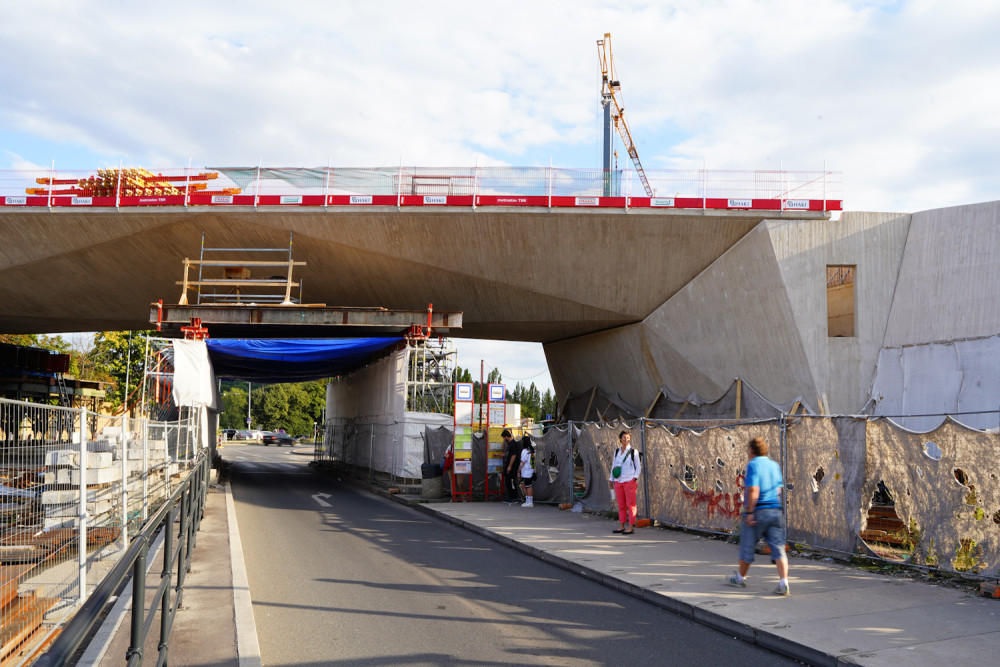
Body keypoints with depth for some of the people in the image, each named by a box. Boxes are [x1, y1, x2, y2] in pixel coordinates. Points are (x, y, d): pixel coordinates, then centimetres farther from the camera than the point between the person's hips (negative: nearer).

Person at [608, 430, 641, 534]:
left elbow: (638, 467, 2)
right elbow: (614, 466, 20)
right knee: (621, 505, 8)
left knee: (631, 504, -4)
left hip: (629, 480, -5)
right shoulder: (616, 451, 12)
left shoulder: (633, 452, 0)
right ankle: (621, 526, 13)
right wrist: (611, 480, 18)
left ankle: (631, 527, -2)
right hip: (618, 481, 5)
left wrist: (635, 478, -10)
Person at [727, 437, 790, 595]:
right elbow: (779, 489, 17)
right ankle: (783, 582, -11)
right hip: (775, 511, 5)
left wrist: (749, 512, -15)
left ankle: (741, 577, 28)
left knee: (747, 546, 12)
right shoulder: (775, 466, 11)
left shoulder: (753, 465, -10)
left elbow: (753, 491, -19)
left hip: (758, 511, -5)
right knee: (778, 548, 2)